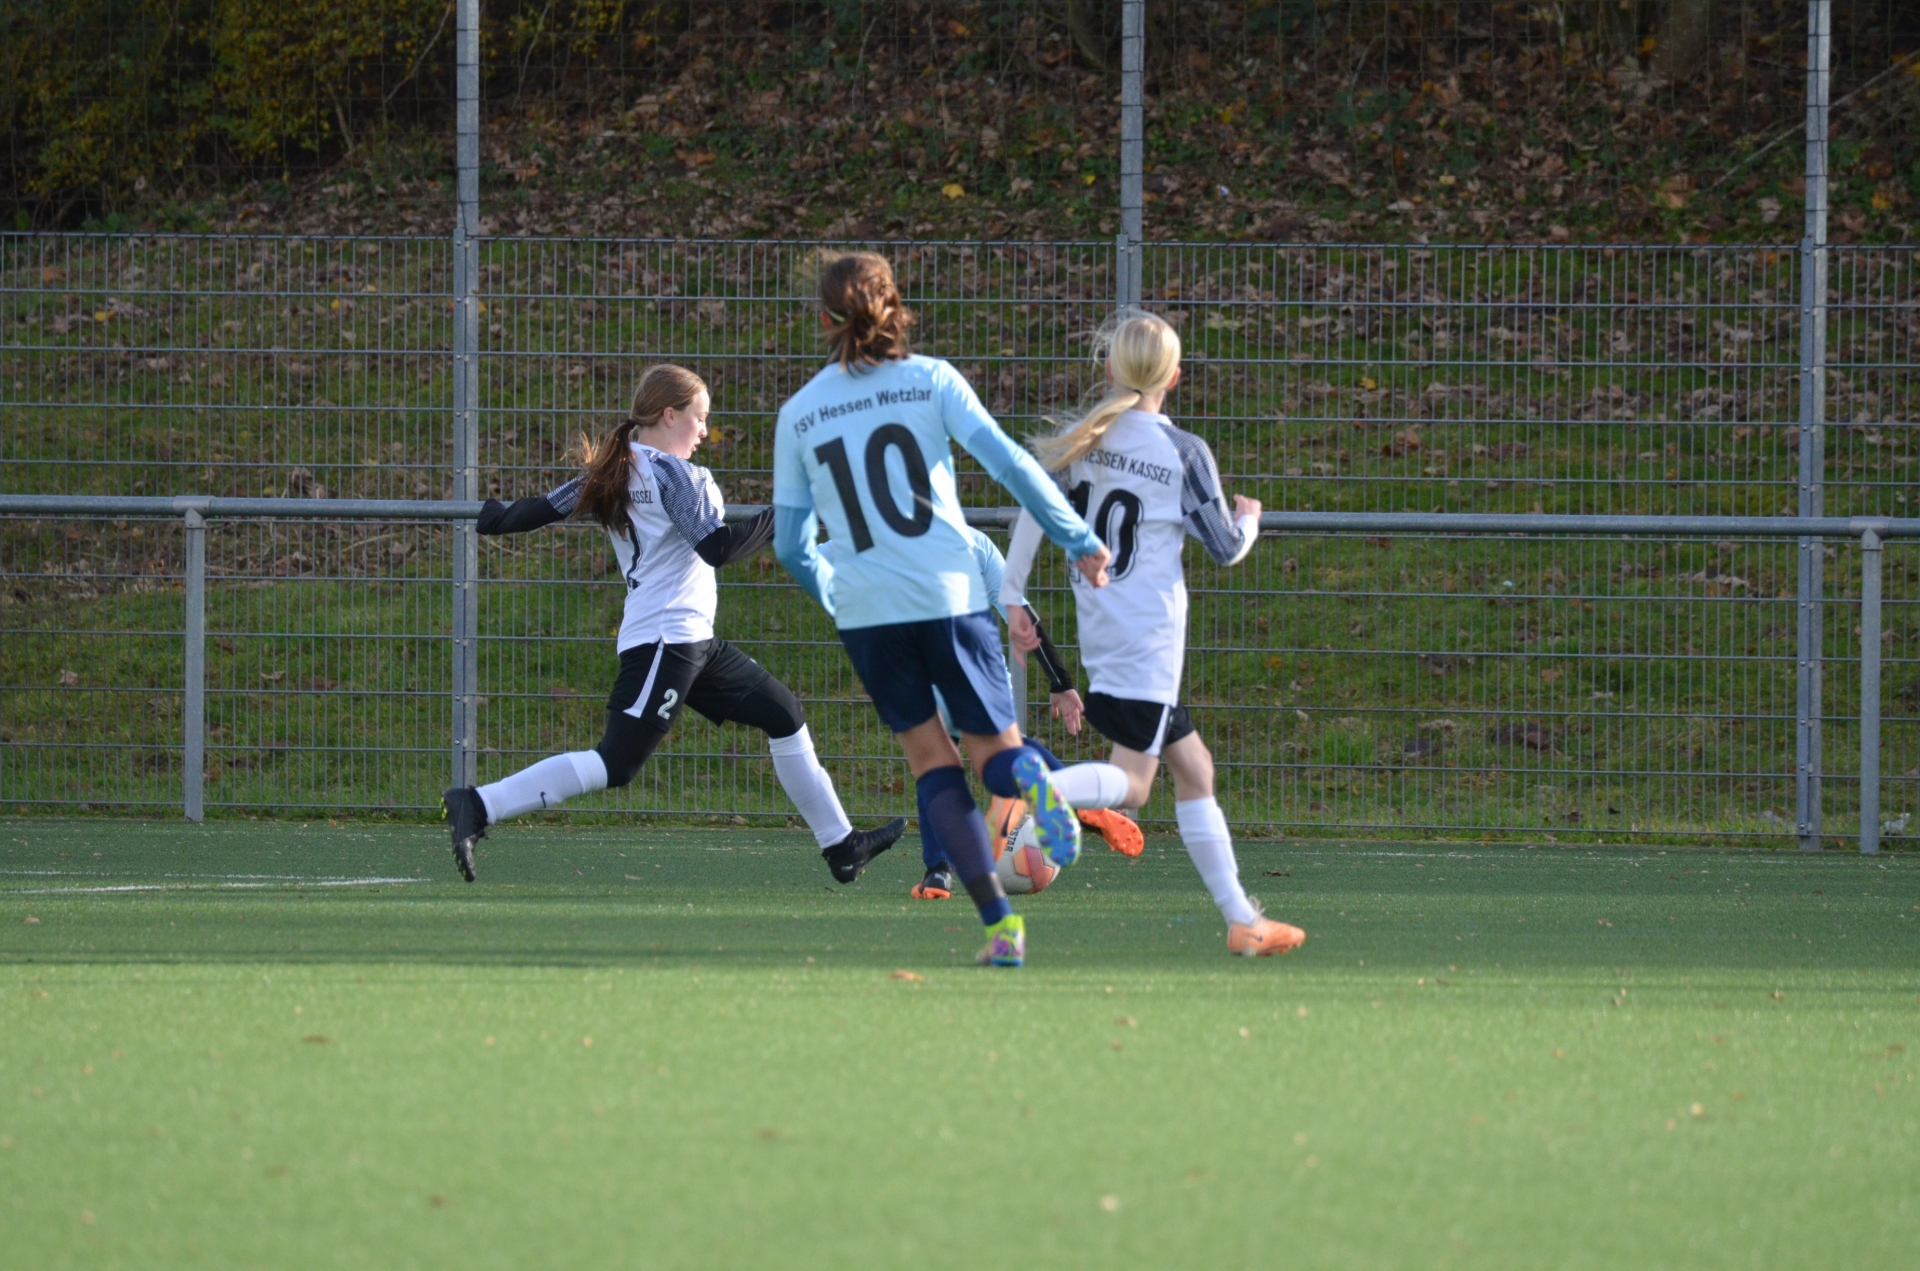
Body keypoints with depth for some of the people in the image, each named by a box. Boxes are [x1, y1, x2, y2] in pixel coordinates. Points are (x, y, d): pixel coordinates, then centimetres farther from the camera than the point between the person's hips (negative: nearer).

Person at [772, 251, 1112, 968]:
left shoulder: (798, 416, 7)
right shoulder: (930, 380, 1)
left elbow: (791, 543, 11)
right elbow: (1009, 464, -8)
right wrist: (1080, 542, -3)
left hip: (865, 612, 1)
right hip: (949, 594, -1)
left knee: (932, 762, 9)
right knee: (992, 747, 9)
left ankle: (998, 920, -5)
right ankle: (1029, 776, -31)